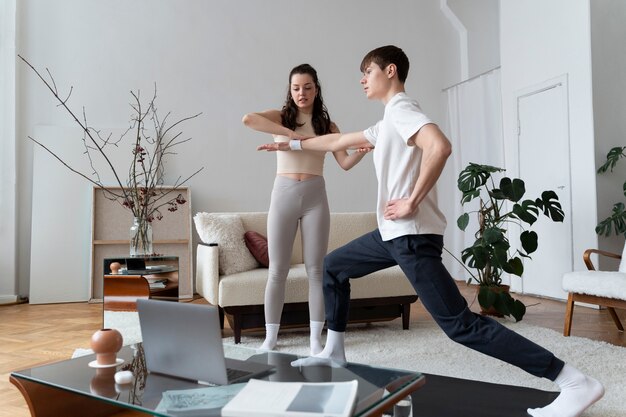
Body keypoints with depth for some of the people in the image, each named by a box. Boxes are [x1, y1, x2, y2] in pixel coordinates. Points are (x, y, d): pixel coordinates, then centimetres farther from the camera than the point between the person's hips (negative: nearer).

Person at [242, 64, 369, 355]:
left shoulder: (327, 125, 10)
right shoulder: (281, 117, 4)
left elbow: (345, 163, 1)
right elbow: (248, 119, -16)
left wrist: (364, 149, -19)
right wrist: (290, 133, -20)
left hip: (315, 196, 1)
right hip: (283, 194, -1)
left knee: (316, 268, 3)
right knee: (277, 270, 3)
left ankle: (316, 338, 12)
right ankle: (270, 337, 16)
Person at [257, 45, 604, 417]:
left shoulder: (400, 109, -10)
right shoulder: (390, 120, 21)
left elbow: (440, 146, -31)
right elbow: (338, 141, 33)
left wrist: (412, 201, -22)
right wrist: (292, 144, 40)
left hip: (413, 235, -10)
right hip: (395, 232, 10)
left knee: (460, 324, -12)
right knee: (333, 267, 21)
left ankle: (576, 383, -7)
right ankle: (334, 352, 32)